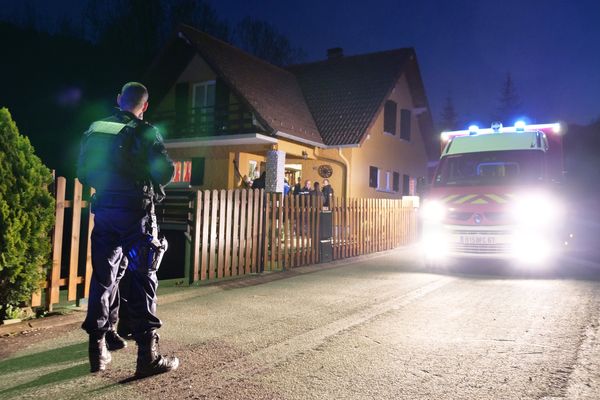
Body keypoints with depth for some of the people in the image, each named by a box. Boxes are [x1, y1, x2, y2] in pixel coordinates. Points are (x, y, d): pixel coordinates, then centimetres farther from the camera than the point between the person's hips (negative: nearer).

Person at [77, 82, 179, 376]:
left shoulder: (94, 130, 9)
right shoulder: (145, 132, -7)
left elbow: (82, 172, 12)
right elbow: (166, 172, -11)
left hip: (104, 210, 5)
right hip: (136, 212, -5)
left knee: (103, 278, 13)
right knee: (142, 280, -1)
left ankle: (98, 351, 19)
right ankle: (148, 355, 0)